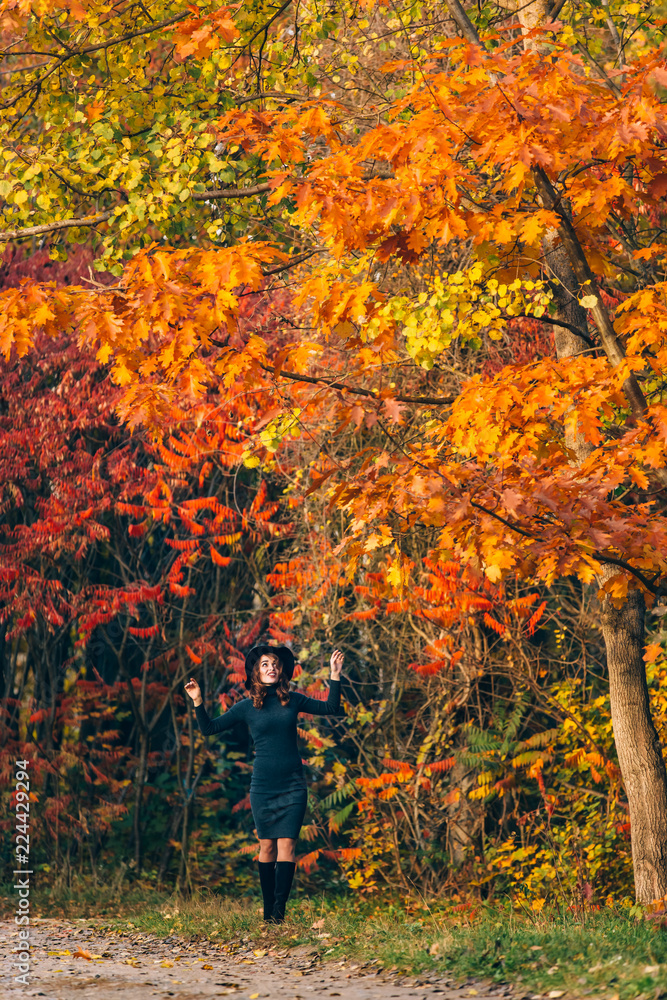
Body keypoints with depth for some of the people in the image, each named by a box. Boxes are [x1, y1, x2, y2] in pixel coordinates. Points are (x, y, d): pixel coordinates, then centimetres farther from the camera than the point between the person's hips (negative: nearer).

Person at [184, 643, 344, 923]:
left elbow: (331, 708, 17)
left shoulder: (293, 700, 5)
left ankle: (279, 912, -12)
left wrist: (335, 675, 7)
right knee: (267, 845, 2)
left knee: (286, 843, -9)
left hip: (292, 785, 0)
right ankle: (268, 912, 10)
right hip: (263, 787, 0)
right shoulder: (247, 706, 2)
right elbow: (209, 728, 7)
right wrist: (198, 702, -7)